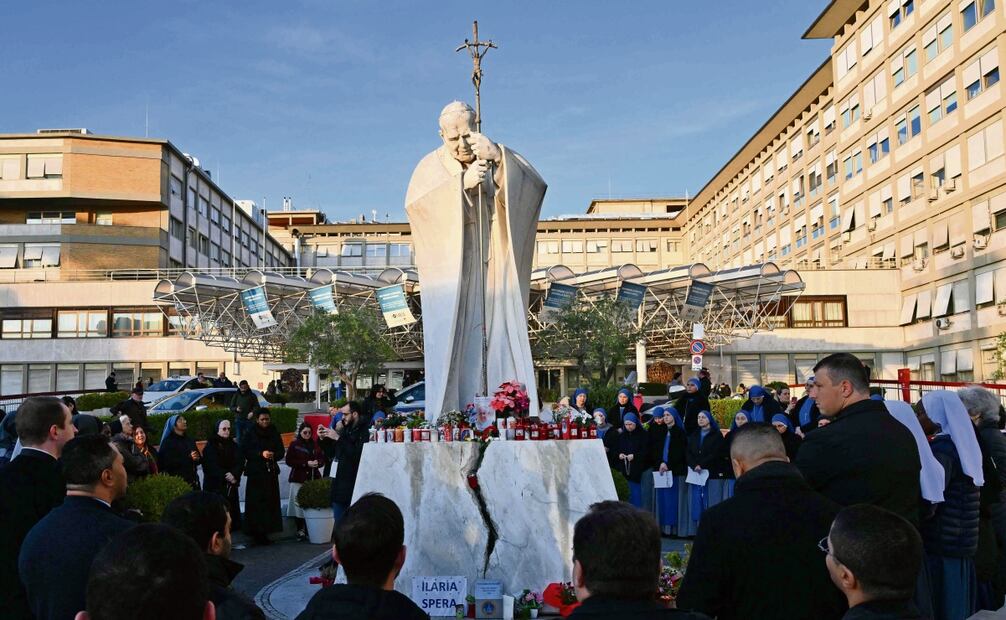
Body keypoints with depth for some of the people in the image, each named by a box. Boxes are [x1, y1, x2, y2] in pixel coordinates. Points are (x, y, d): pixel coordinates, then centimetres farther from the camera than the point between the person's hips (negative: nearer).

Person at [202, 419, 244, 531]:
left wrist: (234, 475, -18)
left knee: (231, 511, 0)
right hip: (215, 485, -4)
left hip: (231, 485, 4)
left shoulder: (233, 445, 11)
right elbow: (212, 466, -9)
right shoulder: (210, 446, -1)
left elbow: (240, 462, 0)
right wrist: (225, 476, -17)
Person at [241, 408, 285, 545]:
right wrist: (261, 454, -16)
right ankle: (256, 532, -2)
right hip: (256, 472, -3)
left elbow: (281, 451, 9)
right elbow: (244, 451, -5)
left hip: (271, 472, 3)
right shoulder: (251, 434, 0)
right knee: (256, 502, -7)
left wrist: (274, 455, -12)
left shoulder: (274, 433, 9)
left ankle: (265, 530, 7)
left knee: (270, 502, 0)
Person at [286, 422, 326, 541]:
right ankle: (300, 530, 3)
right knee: (299, 505, -7)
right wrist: (306, 463, -10)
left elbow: (322, 459, 15)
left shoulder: (315, 445, 13)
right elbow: (289, 461, -3)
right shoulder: (294, 445, 4)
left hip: (313, 478, 2)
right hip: (298, 478, -2)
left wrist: (317, 463, -9)